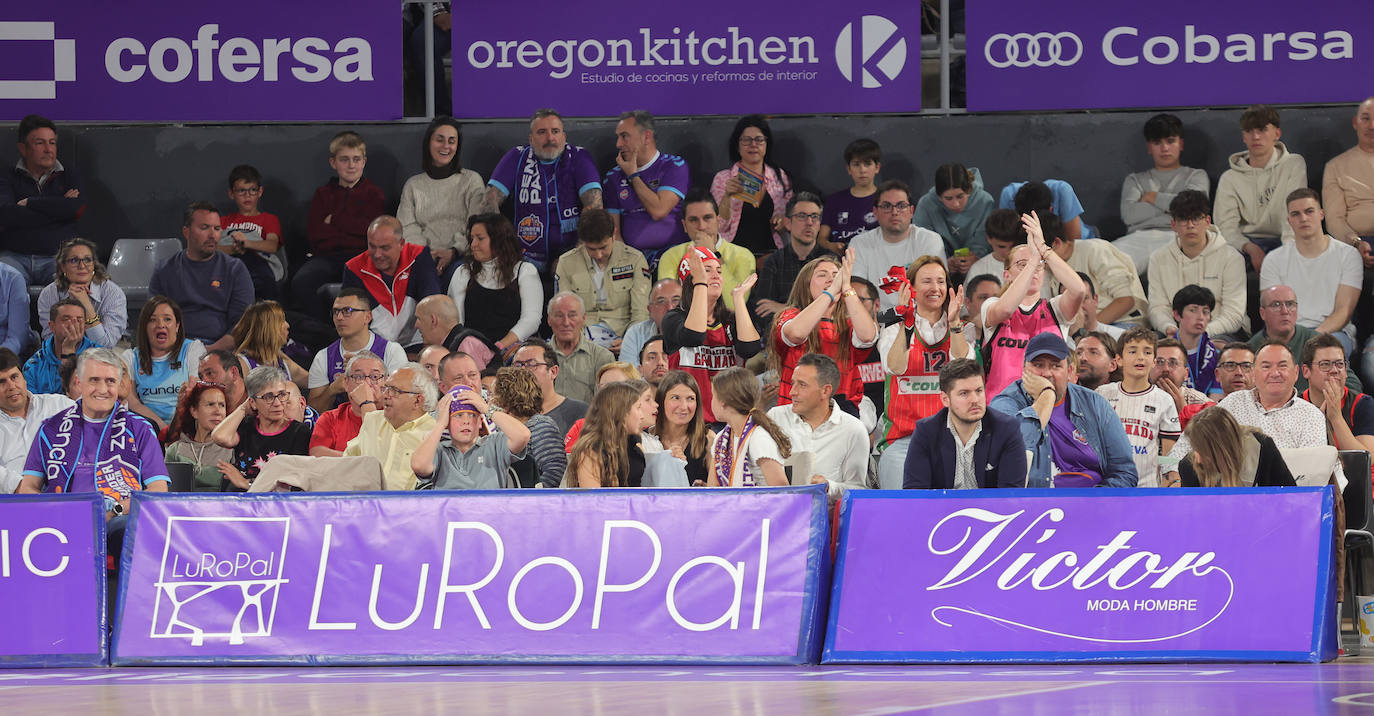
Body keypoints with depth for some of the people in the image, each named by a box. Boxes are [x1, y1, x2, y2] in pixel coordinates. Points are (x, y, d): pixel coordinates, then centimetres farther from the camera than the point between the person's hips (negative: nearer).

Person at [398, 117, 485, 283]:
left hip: (461, 256, -1)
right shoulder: (413, 185, 21)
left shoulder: (471, 180, 15)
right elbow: (408, 228, 10)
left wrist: (454, 251, -15)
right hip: (426, 256, 1)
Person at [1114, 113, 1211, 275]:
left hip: (1176, 237, -2)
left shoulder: (1196, 176, 26)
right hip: (1139, 236, 2)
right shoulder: (1135, 180, 31)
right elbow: (1129, 214, 10)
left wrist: (1152, 197, 14)